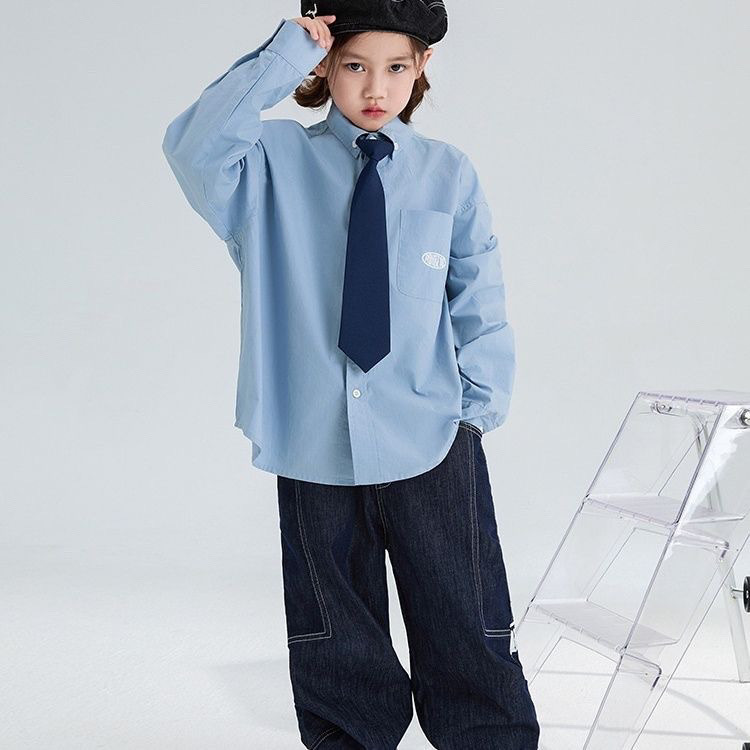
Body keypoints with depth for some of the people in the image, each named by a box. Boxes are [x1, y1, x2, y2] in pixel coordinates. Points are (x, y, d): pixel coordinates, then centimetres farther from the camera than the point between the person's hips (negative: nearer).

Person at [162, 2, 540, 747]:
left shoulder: (448, 172, 1)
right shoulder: (274, 162, -2)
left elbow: (480, 302, 5)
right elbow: (194, 149, -22)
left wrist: (479, 406, -1)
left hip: (431, 448, 0)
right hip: (313, 445, 0)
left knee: (466, 638, 10)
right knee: (339, 655, 16)